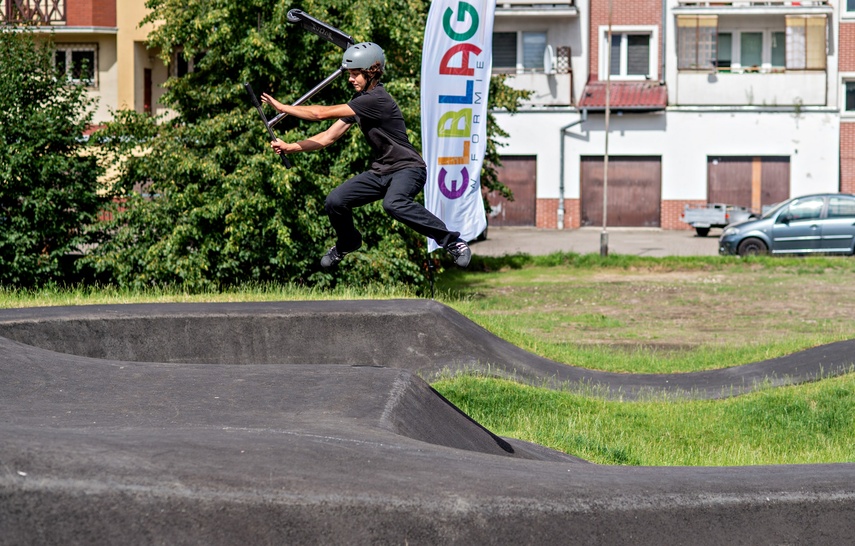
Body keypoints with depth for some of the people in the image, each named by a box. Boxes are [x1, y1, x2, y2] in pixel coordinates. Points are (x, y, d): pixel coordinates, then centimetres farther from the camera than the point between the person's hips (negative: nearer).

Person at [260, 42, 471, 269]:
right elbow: (329, 137, 10)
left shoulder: (377, 99, -21)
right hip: (381, 171, 9)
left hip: (408, 168, -9)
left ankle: (452, 240, -29)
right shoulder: (359, 101, 9)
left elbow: (322, 113, -21)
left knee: (393, 204, -39)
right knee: (335, 202, -2)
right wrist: (290, 147, 0)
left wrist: (282, 107, -12)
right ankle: (347, 243, 29)